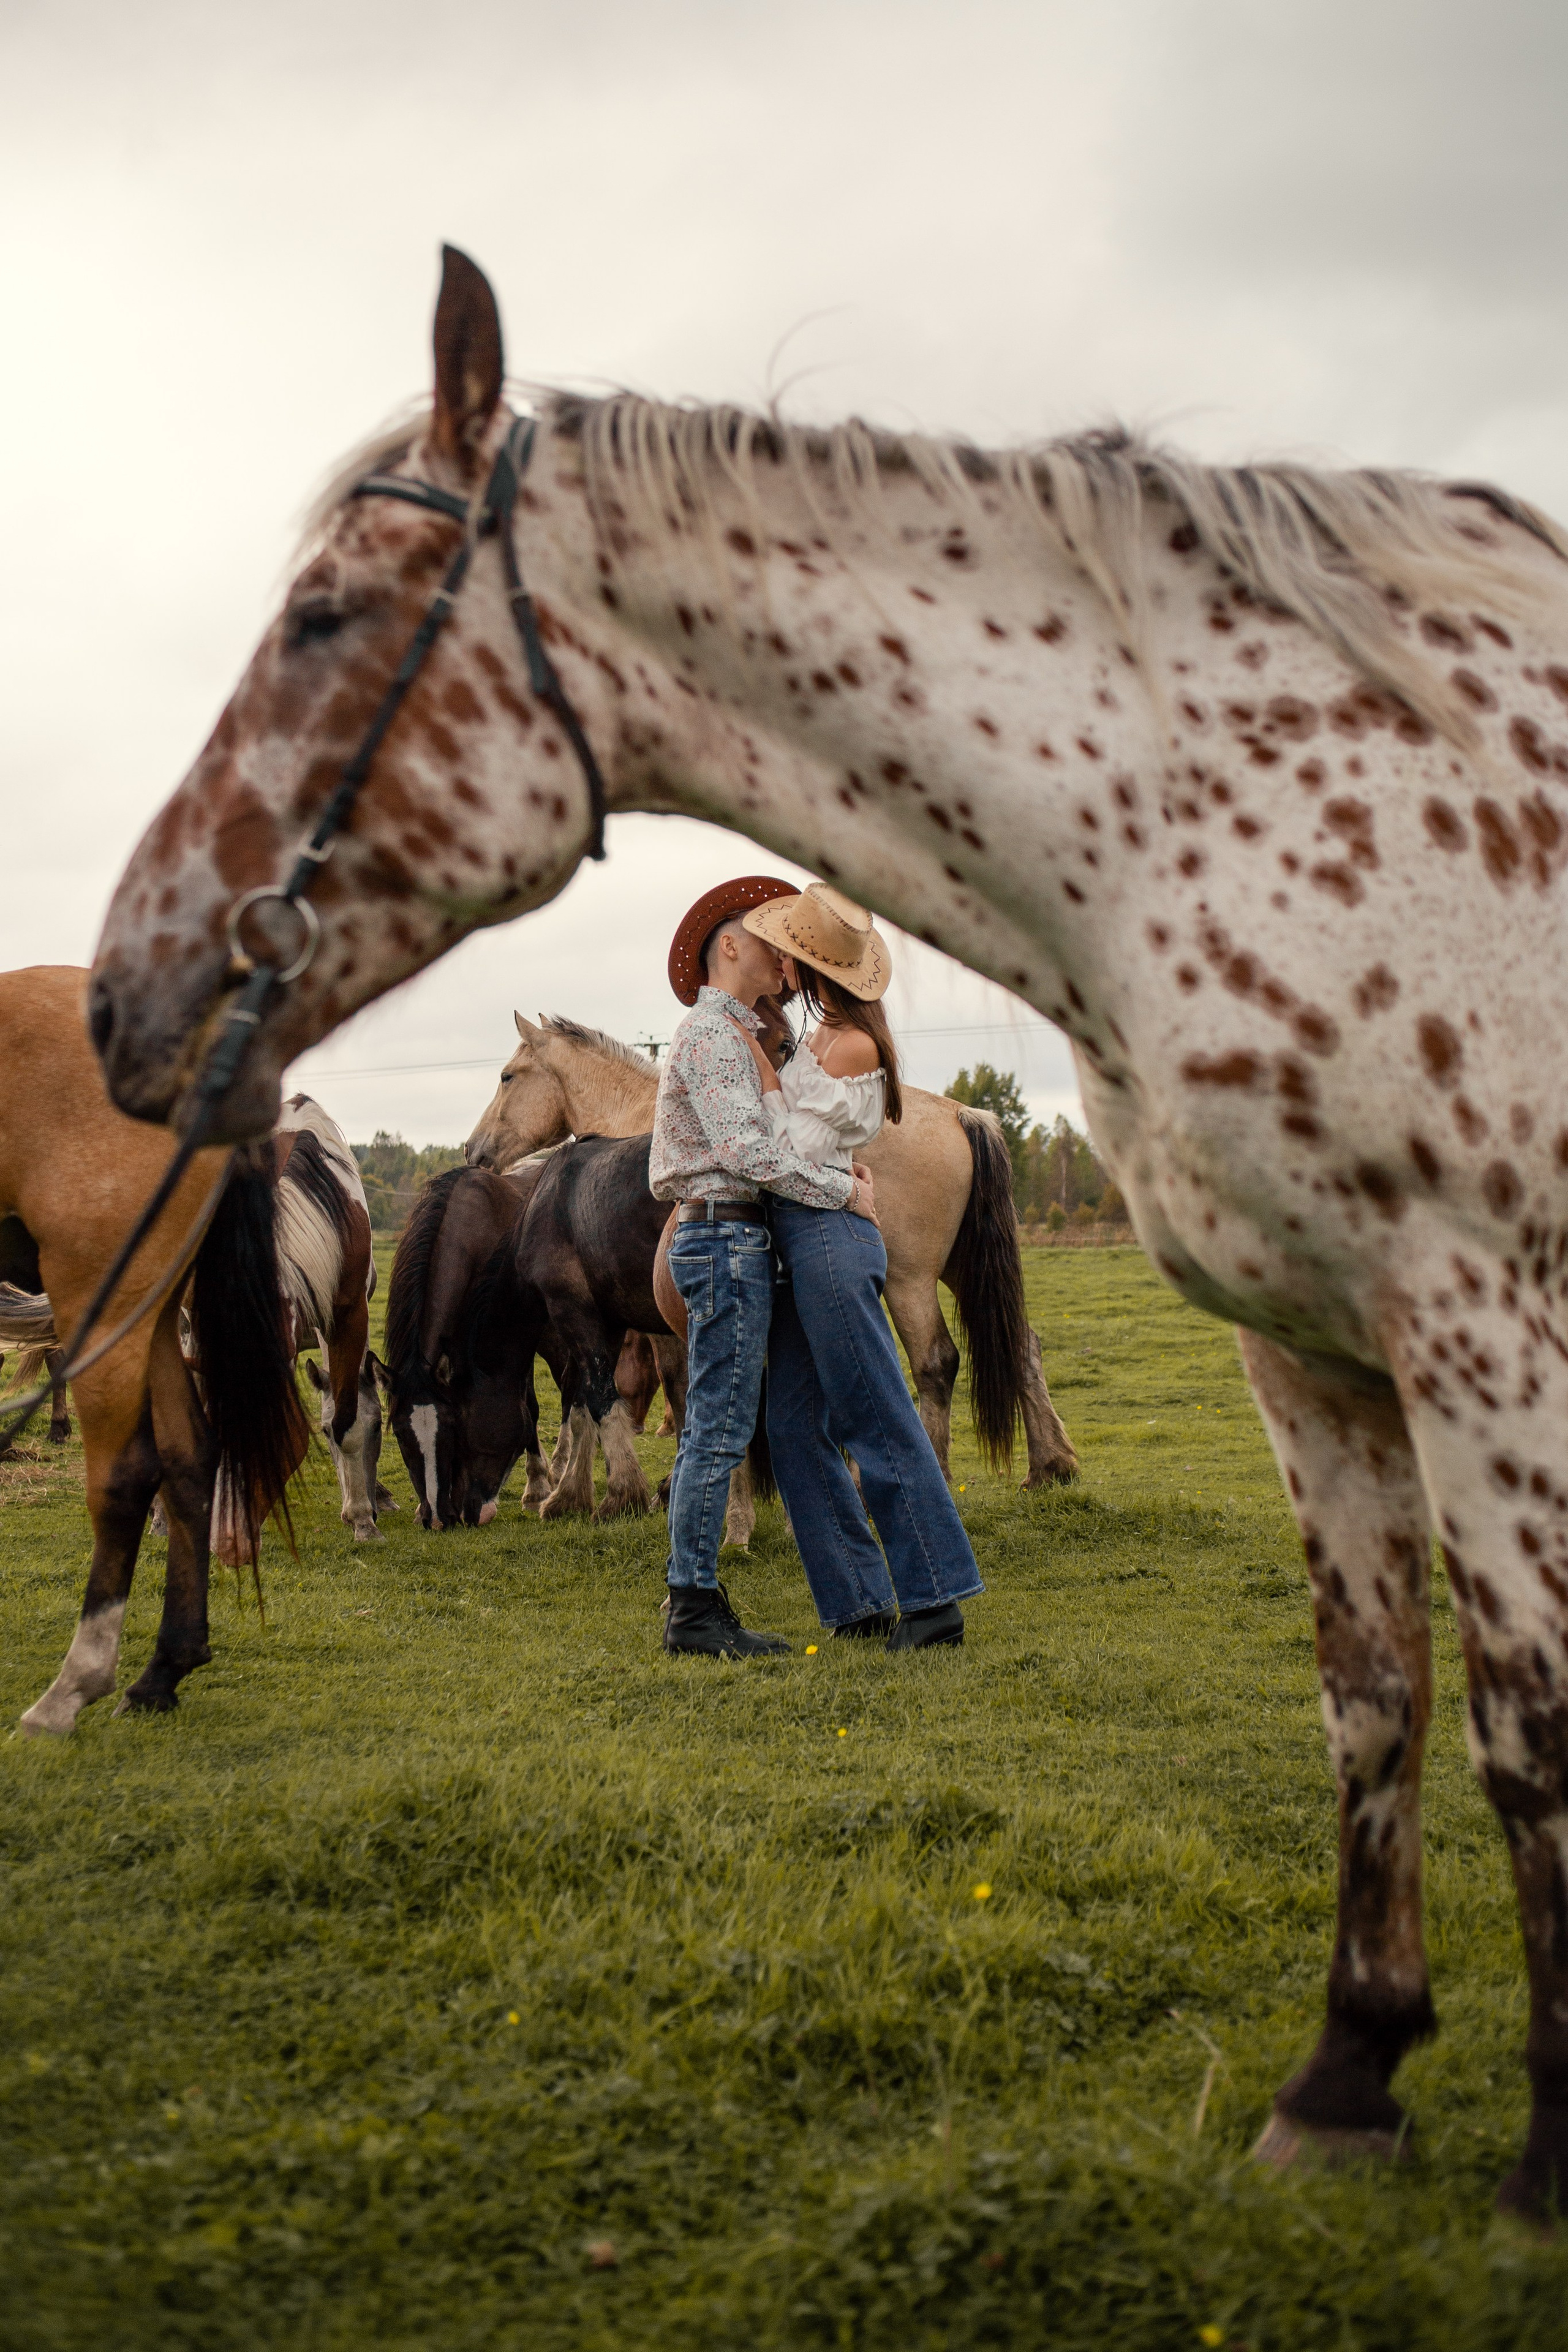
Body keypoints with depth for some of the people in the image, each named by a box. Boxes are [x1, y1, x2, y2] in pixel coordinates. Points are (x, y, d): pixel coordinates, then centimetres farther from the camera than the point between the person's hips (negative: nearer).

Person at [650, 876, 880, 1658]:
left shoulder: (738, 1037, 23)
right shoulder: (710, 1036, -10)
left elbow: (770, 1142, 18)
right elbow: (746, 1149, -20)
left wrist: (839, 1171, 0)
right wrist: (844, 1193, -13)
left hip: (727, 1243, 11)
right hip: (725, 1239, -11)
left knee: (709, 1431, 10)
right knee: (719, 1429, -10)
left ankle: (696, 1603, 13)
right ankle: (694, 1609, -9)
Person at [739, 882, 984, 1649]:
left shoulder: (852, 1048, -14)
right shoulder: (821, 1040, 13)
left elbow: (798, 1150, -15)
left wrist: (761, 1066, -9)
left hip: (831, 1242, -10)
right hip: (796, 1246, 10)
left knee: (879, 1424, -6)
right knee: (796, 1429, 9)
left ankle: (936, 1597, -1)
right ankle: (860, 1600, 13)